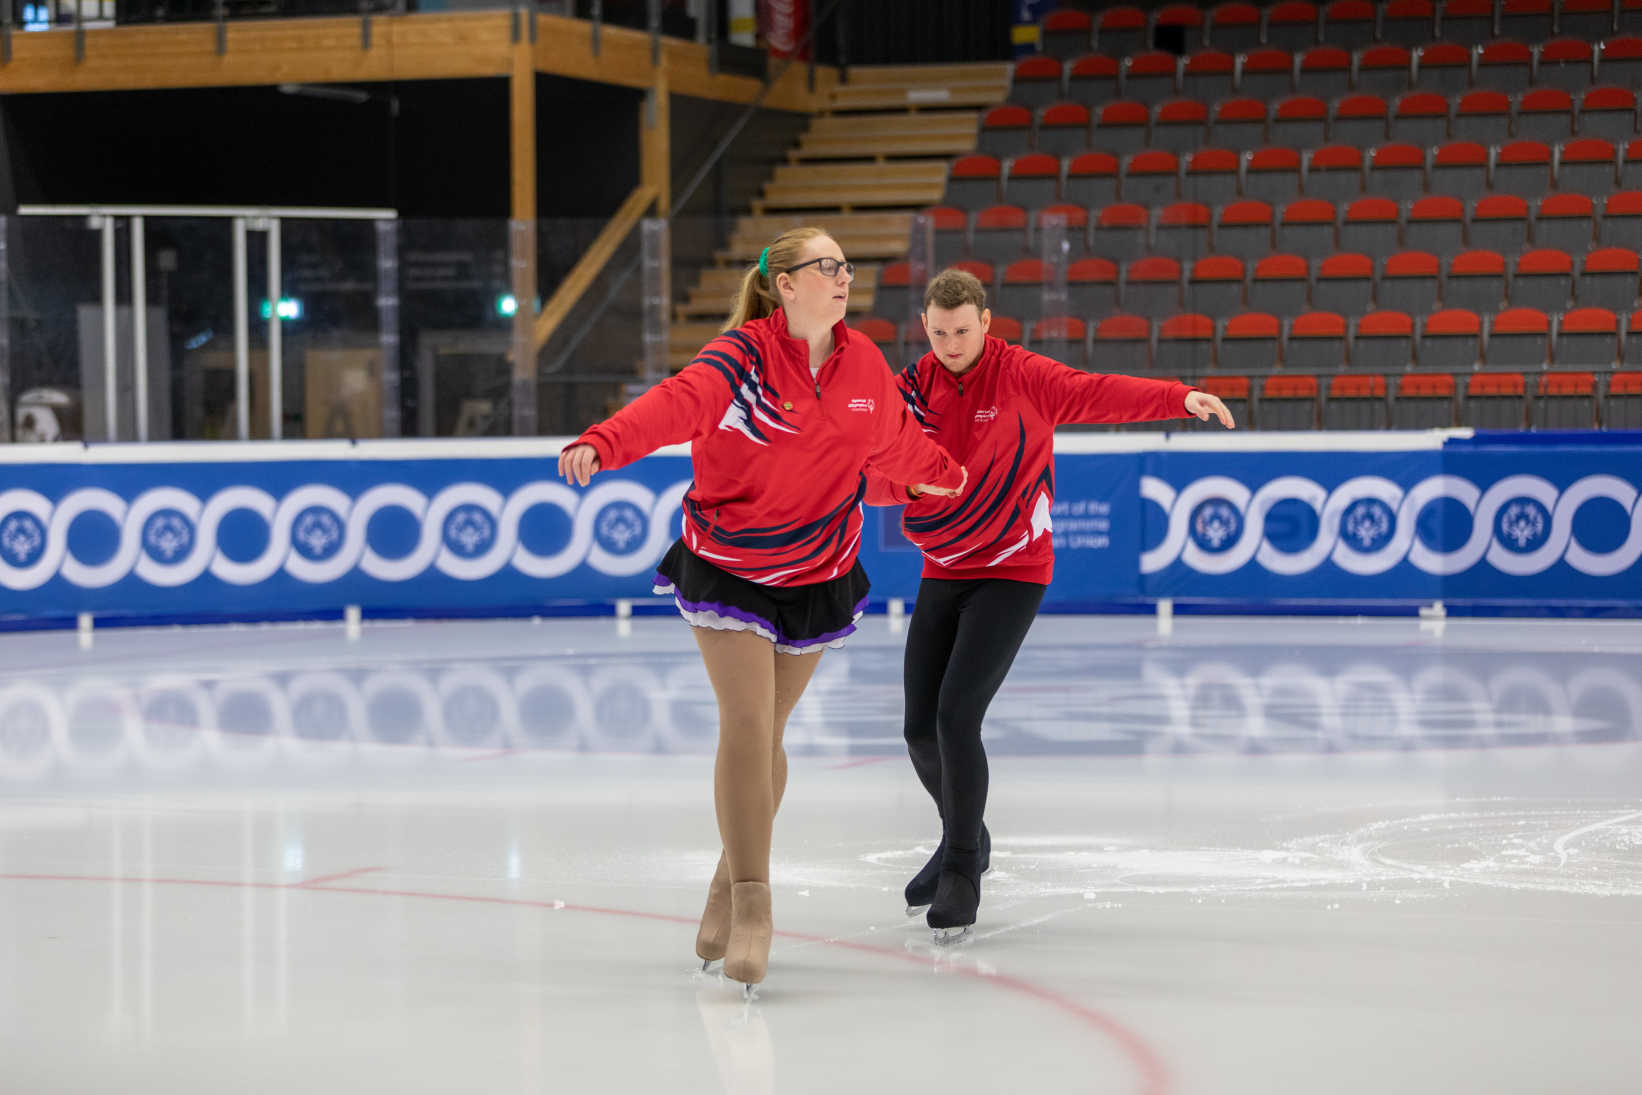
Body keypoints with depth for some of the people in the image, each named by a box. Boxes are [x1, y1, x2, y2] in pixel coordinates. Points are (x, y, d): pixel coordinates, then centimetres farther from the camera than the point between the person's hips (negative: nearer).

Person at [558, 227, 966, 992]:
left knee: (766, 734, 10)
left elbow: (895, 439, 19)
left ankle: (731, 884, 28)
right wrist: (601, 444, -53)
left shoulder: (864, 363, -1)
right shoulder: (744, 356, -17)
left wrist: (947, 474, 36)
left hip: (817, 574, 4)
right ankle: (748, 906, -7)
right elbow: (678, 403, -35)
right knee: (746, 724, -13)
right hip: (727, 567, -4)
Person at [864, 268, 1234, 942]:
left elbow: (1100, 394, -27)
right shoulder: (911, 389, 1)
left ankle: (962, 873, -1)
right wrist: (903, 473, -25)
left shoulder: (1022, 377, -11)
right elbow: (874, 482, -1)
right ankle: (964, 837, 34)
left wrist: (1182, 398, -44)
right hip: (942, 574, 5)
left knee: (957, 715, -17)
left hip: (1012, 573, -5)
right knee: (920, 729, 5)